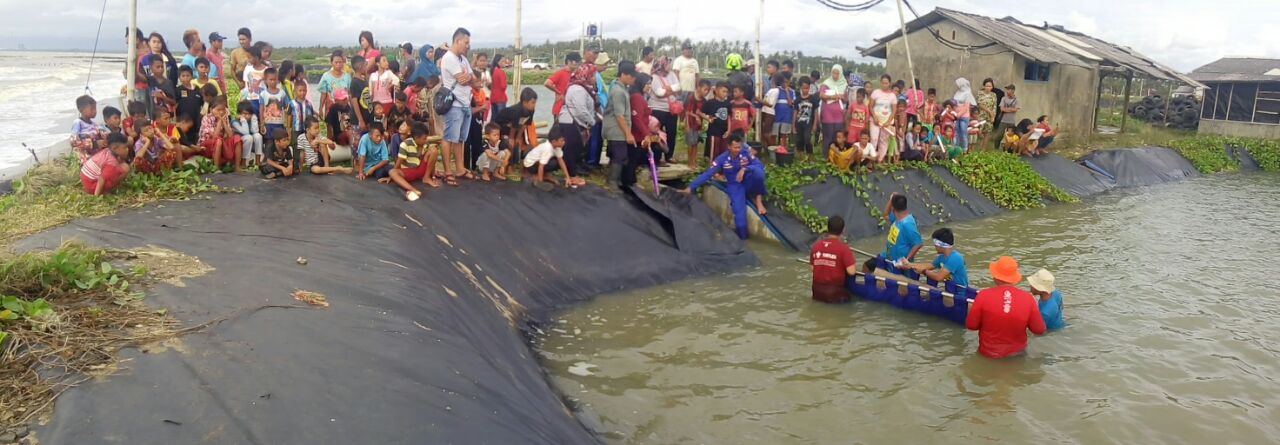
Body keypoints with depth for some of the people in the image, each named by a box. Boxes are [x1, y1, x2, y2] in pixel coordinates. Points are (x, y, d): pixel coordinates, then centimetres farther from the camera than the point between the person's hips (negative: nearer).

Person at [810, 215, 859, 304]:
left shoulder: (815, 246, -3)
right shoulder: (843, 248, -16)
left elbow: (812, 268, 3)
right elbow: (851, 271, -18)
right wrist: (854, 263, 1)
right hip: (836, 294, -5)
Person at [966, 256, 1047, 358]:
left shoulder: (983, 296, -22)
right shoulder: (1028, 298, -17)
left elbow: (971, 325, -11)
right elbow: (1039, 330, -7)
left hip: (989, 354, -1)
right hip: (1017, 353, 1)